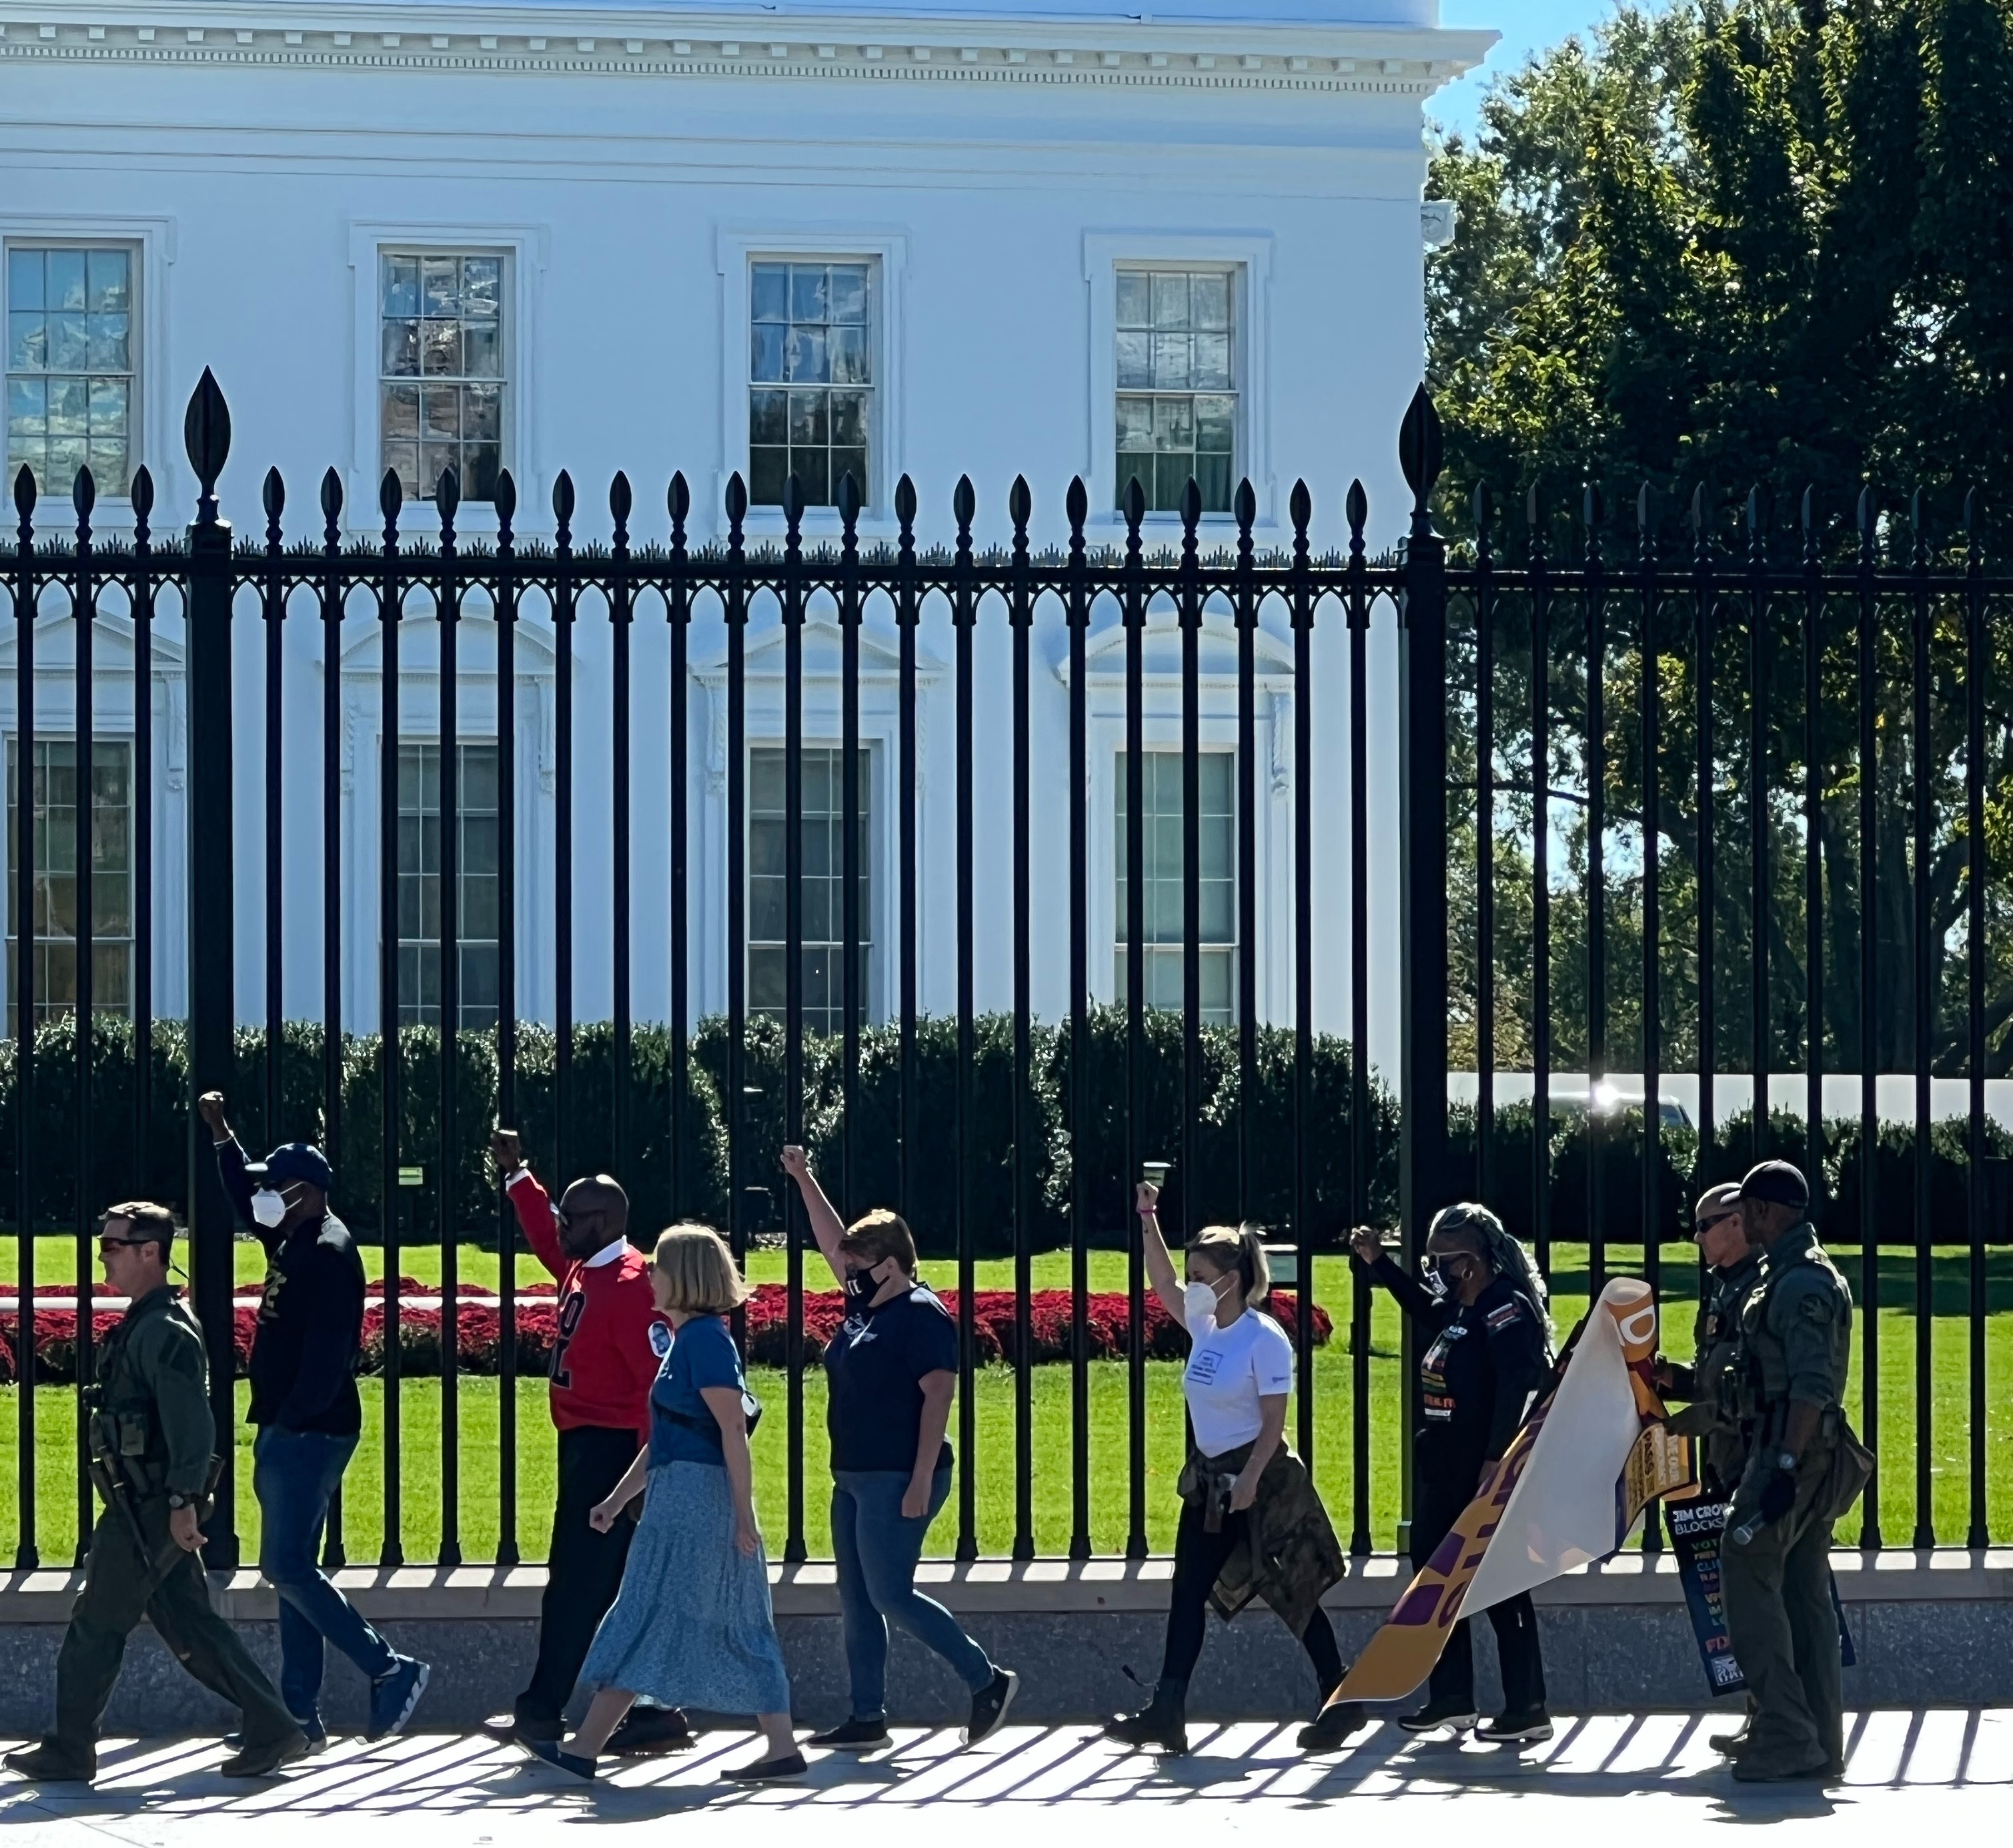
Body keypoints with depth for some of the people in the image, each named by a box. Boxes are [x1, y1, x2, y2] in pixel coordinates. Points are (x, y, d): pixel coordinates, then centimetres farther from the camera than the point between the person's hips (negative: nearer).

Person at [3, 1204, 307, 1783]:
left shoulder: (165, 1332, -16)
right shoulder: (142, 1326, 16)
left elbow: (192, 1425, -22)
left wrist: (184, 1501, -25)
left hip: (147, 1510, -10)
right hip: (144, 1506, 10)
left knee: (96, 1624, -1)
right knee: (189, 1627, 10)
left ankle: (69, 1752, 9)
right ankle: (272, 1730, 9)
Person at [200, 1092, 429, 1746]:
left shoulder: (329, 1253, -15)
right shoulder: (293, 1240, 14)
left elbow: (328, 1352, -22)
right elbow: (245, 1199, 33)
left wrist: (289, 1424, -21)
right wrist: (220, 1134, 24)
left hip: (309, 1435, -10)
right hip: (291, 1434, 10)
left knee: (288, 1567, -12)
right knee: (292, 1570, 10)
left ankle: (391, 1670, -7)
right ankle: (300, 1713, 12)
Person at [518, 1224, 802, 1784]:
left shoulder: (704, 1339, -14)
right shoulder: (687, 1340, 17)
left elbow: (733, 1431, -19)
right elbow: (664, 1440, 23)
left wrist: (744, 1515, -21)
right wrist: (617, 1500, 22)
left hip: (695, 1498, -10)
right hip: (680, 1500, 10)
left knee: (649, 1618, -6)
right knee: (736, 1629, 8)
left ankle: (585, 1746, -2)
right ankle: (781, 1747, 8)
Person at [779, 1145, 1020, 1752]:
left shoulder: (922, 1315, -13)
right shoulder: (866, 1304, 13)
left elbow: (938, 1396, -19)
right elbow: (834, 1243, 25)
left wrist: (921, 1481, -24)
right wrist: (804, 1181, 20)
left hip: (897, 1480, -10)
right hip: (855, 1477, 10)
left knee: (890, 1596, -12)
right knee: (856, 1604, 8)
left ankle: (988, 1680, -2)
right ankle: (867, 1719, 12)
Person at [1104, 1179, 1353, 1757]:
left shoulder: (1265, 1339, -16)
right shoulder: (1204, 1327, 6)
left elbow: (1273, 1422, -17)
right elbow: (1163, 1286, 17)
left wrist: (1249, 1482, -23)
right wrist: (1148, 1221, 8)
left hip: (1260, 1478, -8)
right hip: (1208, 1478, 8)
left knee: (1291, 1594, 0)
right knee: (1187, 1593, 3)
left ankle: (1340, 1701, 11)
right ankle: (1167, 1710, 3)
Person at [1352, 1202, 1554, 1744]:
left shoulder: (1507, 1308, -17)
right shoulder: (1459, 1308, 13)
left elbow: (1518, 1392, -25)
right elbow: (1427, 1310, 38)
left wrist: (1496, 1465, -28)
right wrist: (1379, 1265, 31)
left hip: (1487, 1476, -10)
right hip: (1443, 1474, 10)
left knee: (1501, 1589, -5)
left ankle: (1527, 1710, 1)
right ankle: (1451, 1699, 25)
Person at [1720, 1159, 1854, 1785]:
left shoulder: (1799, 1283, -14)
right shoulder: (1815, 1275, 19)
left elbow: (1810, 1386, -23)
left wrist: (1785, 1466, -27)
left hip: (1789, 1451, -11)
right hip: (1814, 1453, 11)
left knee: (1748, 1571, -11)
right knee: (1804, 1589, 10)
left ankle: (1785, 1734, -15)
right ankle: (1821, 1743, 10)